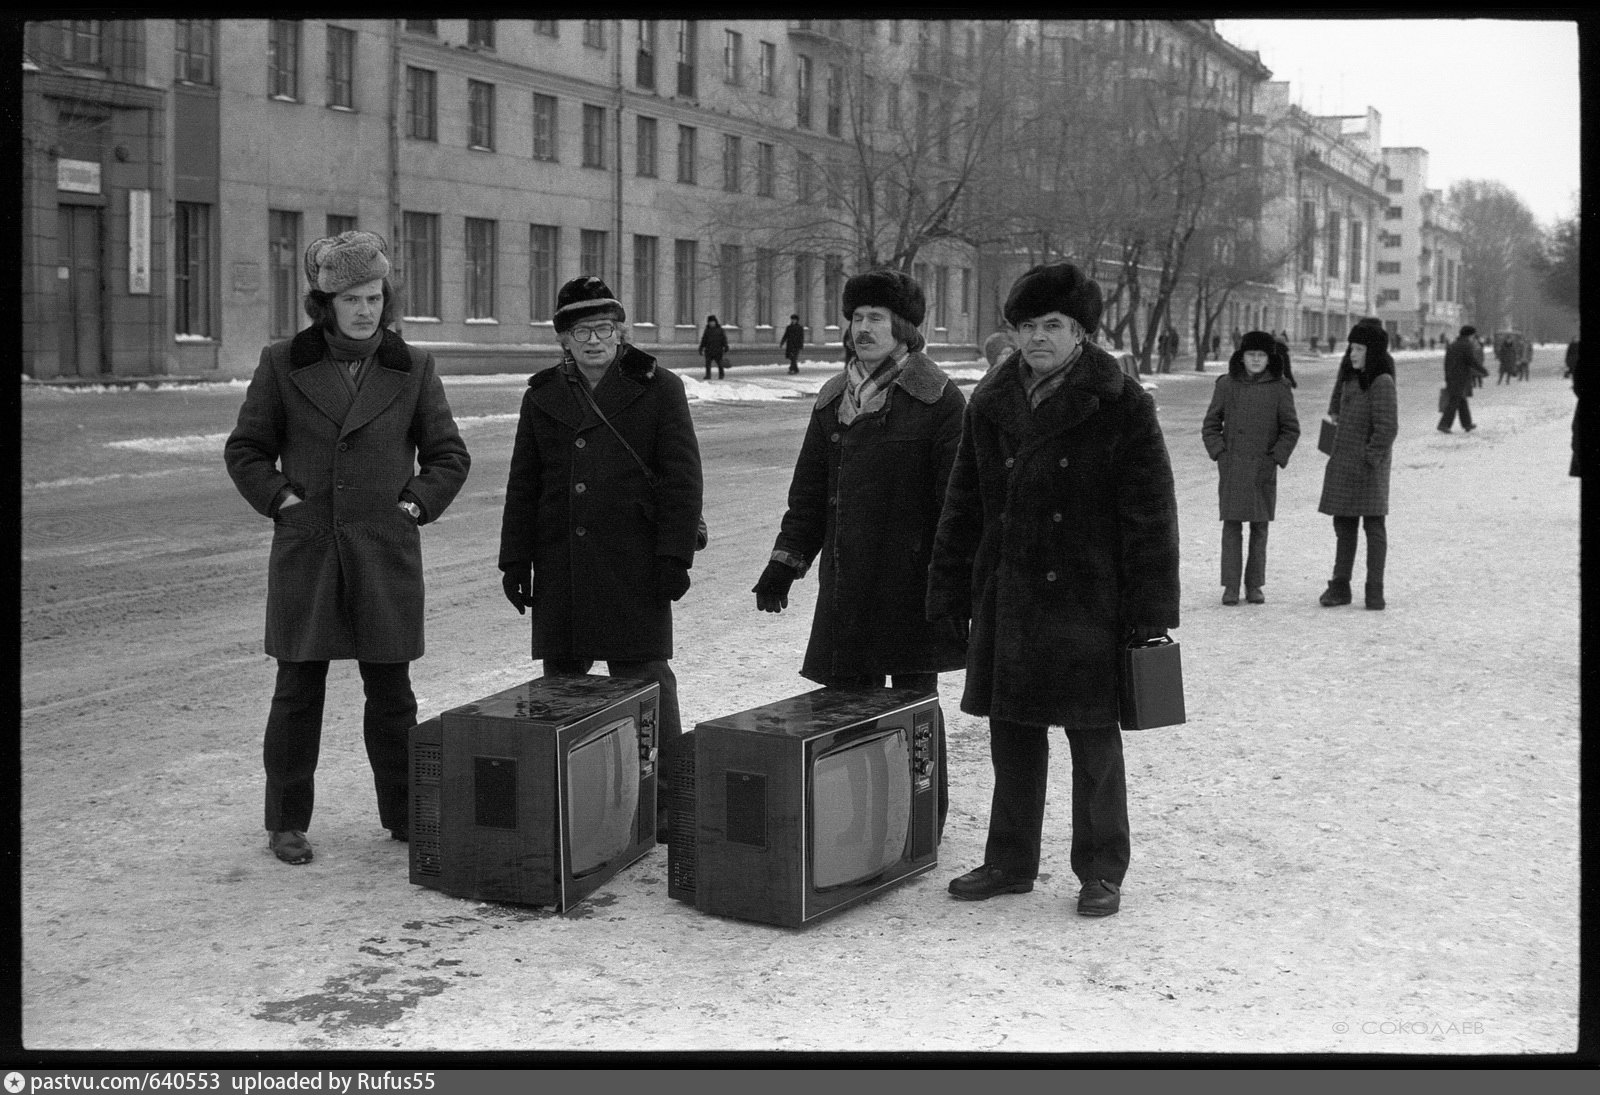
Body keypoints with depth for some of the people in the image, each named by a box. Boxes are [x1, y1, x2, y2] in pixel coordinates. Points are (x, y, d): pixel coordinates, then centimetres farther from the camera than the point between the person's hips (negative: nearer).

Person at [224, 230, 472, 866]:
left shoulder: (412, 368, 5)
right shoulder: (283, 364, 3)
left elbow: (449, 455, 12)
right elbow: (245, 449, 9)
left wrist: (416, 504, -1)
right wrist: (279, 499, -3)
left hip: (386, 551, 1)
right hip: (305, 551, -1)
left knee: (391, 689, 6)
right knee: (298, 688, 3)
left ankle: (404, 814, 18)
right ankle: (286, 823, 13)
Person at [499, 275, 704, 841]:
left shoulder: (658, 390, 1)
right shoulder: (543, 396, 12)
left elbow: (682, 478, -3)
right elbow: (523, 485, 13)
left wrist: (675, 556, -10)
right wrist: (515, 559, 8)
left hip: (634, 563, -4)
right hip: (561, 566, 4)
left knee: (646, 678, -1)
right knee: (561, 678, 9)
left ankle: (663, 806, 8)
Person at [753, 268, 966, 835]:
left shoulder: (937, 400, -6)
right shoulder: (834, 400, 12)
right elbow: (808, 491, 17)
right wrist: (784, 564, 12)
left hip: (910, 580, -5)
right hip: (845, 581, 5)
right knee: (846, 694, 8)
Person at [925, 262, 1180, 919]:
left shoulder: (1122, 406, -6)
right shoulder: (992, 404, 8)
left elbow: (1151, 516, -7)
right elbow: (963, 508, 14)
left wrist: (1149, 612, -11)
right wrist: (950, 597, 10)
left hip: (1088, 603, -4)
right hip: (1007, 603, 5)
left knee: (1093, 740, 4)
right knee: (1012, 732, 13)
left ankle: (1101, 872, 17)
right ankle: (1010, 863, 26)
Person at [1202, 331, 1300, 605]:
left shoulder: (1279, 389, 2)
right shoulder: (1226, 385, 3)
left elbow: (1291, 429, 6)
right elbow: (1211, 424, 7)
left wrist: (1276, 457, -4)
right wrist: (1219, 452, -4)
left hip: (1263, 469, 0)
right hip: (1231, 467, 0)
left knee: (1260, 526, 5)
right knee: (1231, 524, -3)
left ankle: (1254, 586, 12)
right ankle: (1230, 586, 1)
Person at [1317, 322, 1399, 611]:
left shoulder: (1382, 383, -15)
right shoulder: (1351, 375, 9)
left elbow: (1387, 427, -21)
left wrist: (1371, 459, -21)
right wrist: (1334, 409, 37)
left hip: (1368, 465, -8)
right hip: (1343, 464, 8)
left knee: (1373, 524, -4)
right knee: (1344, 526, 10)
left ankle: (1375, 590, -3)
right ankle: (1340, 586, 14)